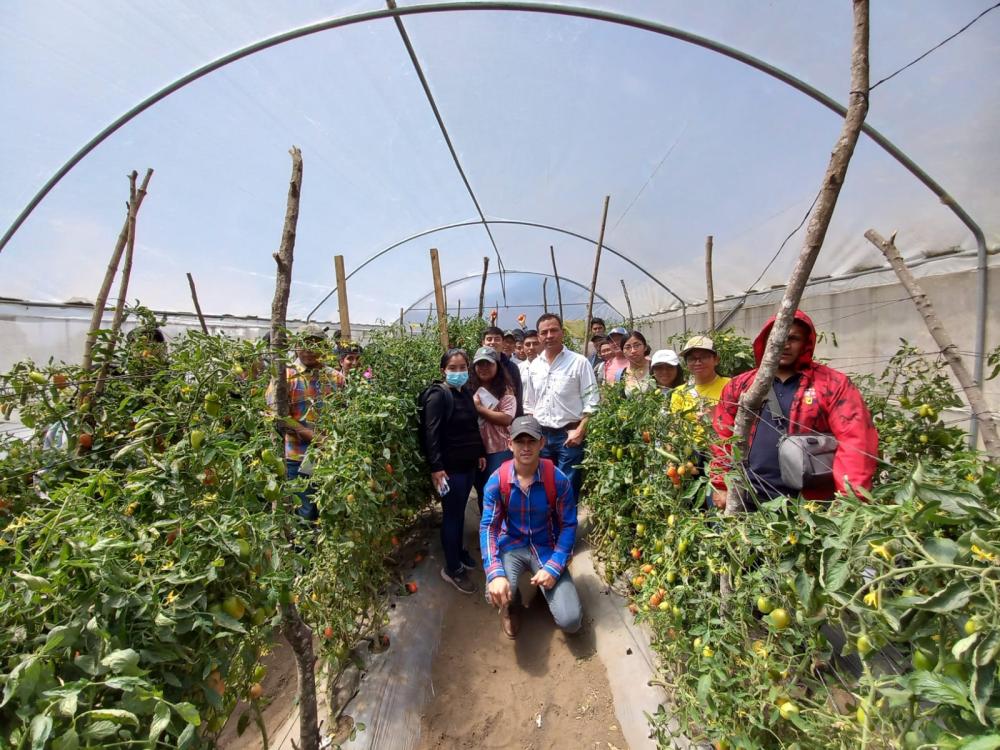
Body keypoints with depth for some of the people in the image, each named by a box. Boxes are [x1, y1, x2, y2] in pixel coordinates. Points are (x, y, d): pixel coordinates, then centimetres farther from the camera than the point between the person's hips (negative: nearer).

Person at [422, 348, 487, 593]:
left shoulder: (466, 392, 7)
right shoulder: (438, 396, -15)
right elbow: (431, 433, -19)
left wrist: (481, 453, 16)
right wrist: (436, 467, -22)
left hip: (469, 464, 7)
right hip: (450, 467, -7)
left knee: (460, 512, 20)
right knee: (452, 515, 5)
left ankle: (459, 552, 39)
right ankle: (452, 568, 21)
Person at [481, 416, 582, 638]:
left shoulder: (559, 480, -17)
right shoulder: (497, 480, -16)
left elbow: (568, 526, -9)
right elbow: (488, 527, -15)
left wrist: (554, 568, -19)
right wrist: (495, 574, -28)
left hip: (546, 547, 0)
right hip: (511, 546, 0)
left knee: (570, 622, -13)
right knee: (497, 594, -30)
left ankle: (549, 591, 23)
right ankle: (512, 604, 10)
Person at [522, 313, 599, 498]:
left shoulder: (579, 362, -5)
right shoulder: (534, 366, 10)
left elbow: (591, 402, -7)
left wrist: (580, 431, -15)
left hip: (569, 435, -4)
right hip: (541, 435, 5)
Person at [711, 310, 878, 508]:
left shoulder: (833, 383, 0)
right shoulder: (740, 385, 6)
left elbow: (856, 439, -9)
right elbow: (721, 439, 6)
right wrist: (720, 486, 1)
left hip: (807, 505, -2)